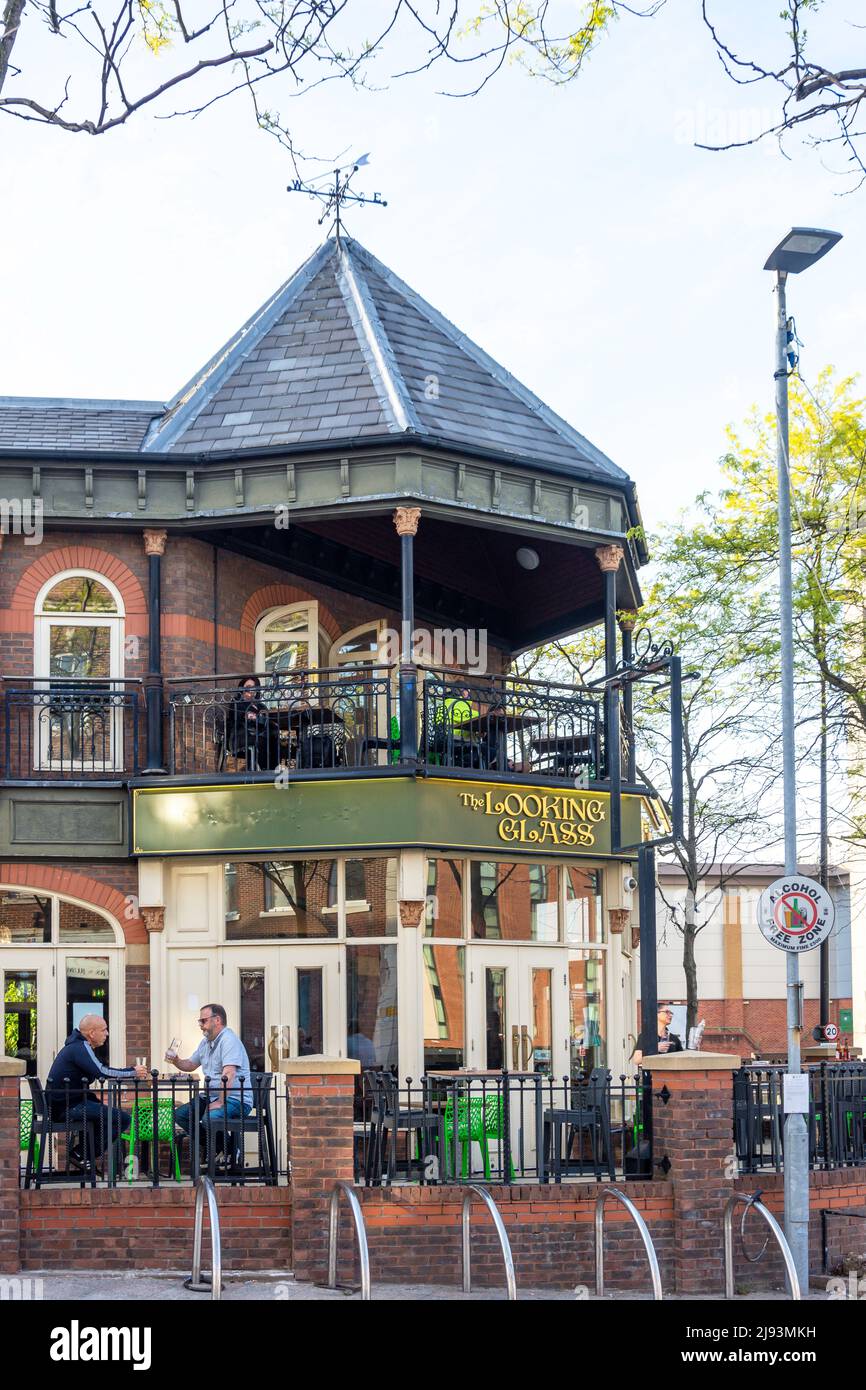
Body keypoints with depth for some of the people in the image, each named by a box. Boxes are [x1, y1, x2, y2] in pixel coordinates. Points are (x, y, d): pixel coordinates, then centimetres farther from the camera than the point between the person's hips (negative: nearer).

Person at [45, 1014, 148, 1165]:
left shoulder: (78, 1045, 18)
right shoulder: (81, 1048, -13)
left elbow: (98, 1073, 21)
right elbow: (101, 1072, -25)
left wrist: (131, 1073, 9)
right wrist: (133, 1072, -13)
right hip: (66, 1107, -11)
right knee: (123, 1118, -16)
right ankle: (79, 1155, -10)